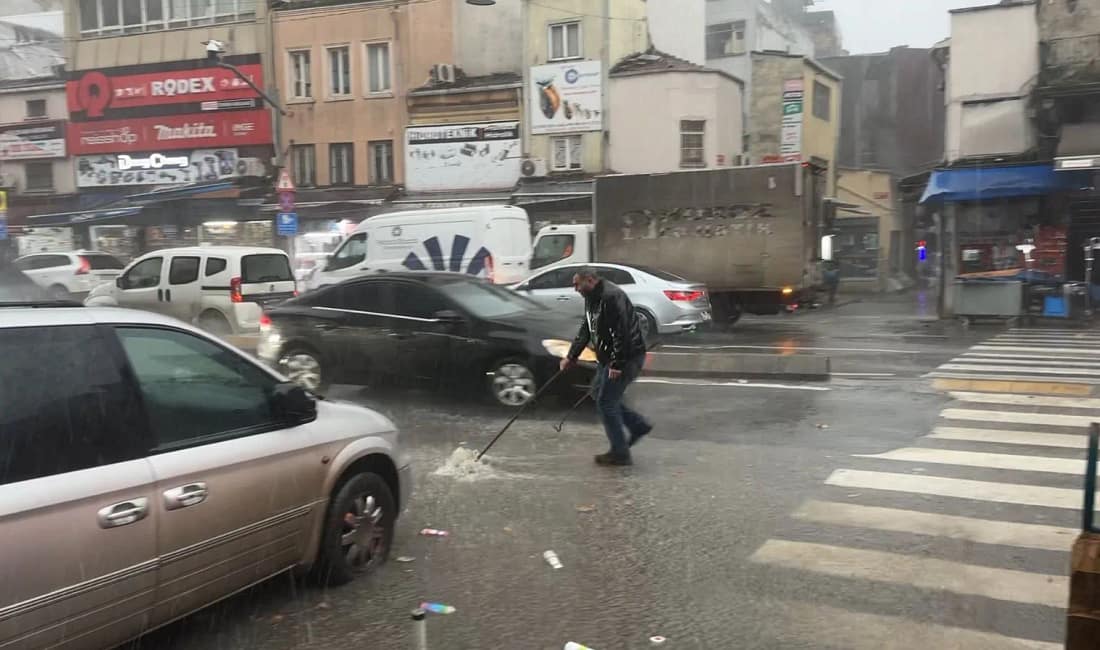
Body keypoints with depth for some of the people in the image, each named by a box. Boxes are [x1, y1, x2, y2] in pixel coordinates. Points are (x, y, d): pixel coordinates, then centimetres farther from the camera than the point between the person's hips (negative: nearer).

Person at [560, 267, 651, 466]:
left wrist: (617, 364, -25)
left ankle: (620, 454, 7)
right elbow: (585, 331, 18)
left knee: (606, 402, -4)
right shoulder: (591, 299, 11)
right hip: (608, 357, 10)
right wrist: (571, 356, 15)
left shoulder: (611, 296, -22)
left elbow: (621, 332, -26)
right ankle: (638, 425, 24)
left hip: (626, 358, -10)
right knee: (598, 391, 17)